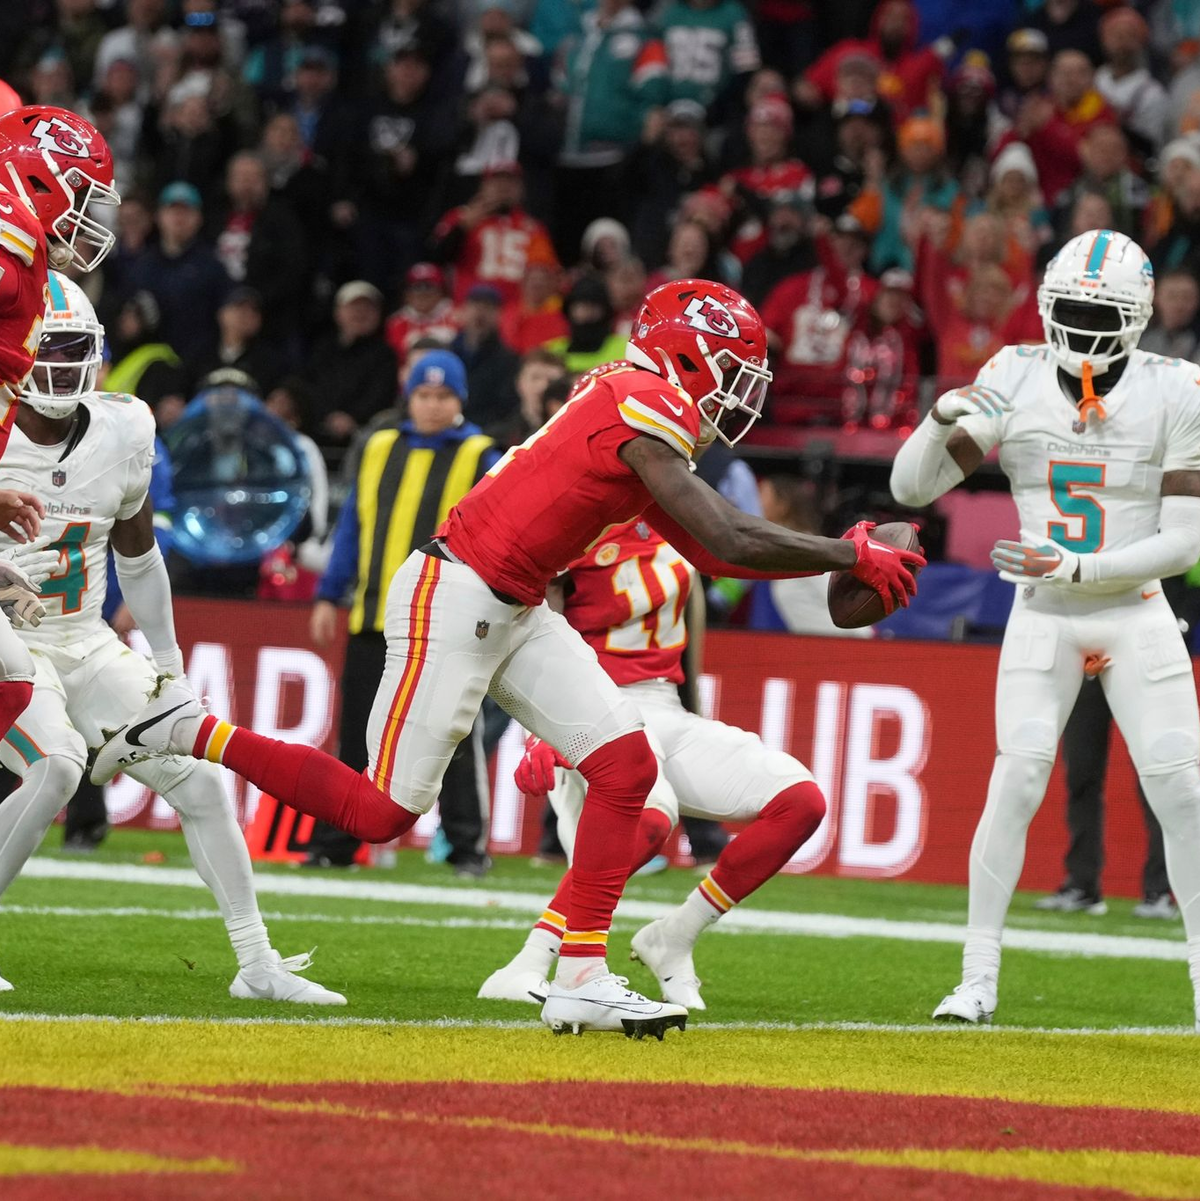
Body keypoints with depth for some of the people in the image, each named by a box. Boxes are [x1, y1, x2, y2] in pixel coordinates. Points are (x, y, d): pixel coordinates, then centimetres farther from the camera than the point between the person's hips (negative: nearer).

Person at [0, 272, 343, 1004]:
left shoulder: (120, 434, -2)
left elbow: (138, 553, 14)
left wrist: (168, 661, 17)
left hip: (86, 645, 6)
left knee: (199, 781, -1)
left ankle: (258, 965, 9)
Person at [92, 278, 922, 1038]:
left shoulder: (633, 406, 14)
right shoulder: (644, 410, -16)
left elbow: (706, 550, 18)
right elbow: (732, 541, -20)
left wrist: (846, 556, 12)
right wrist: (855, 560, -9)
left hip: (517, 611, 10)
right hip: (455, 597, -10)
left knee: (627, 766, 0)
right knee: (383, 813, -6)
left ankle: (583, 976, 1)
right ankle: (191, 732, 6)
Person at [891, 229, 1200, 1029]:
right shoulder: (1014, 382, -6)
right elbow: (912, 488, -5)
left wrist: (1078, 568, -23)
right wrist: (942, 420, -25)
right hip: (1043, 617, 0)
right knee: (1018, 777, -14)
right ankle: (979, 978, -7)